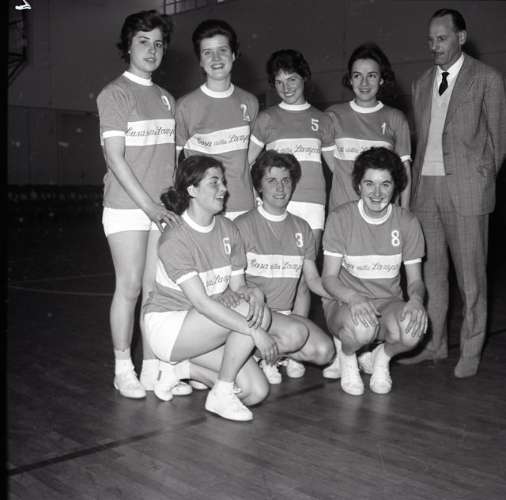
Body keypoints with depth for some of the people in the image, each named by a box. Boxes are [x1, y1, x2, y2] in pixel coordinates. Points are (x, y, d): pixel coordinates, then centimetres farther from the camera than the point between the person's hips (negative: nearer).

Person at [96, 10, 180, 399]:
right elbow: (115, 157, -10)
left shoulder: (167, 99, 14)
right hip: (127, 208, -5)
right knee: (130, 287, -2)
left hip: (164, 208, 5)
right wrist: (148, 206, -15)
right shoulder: (114, 94, -3)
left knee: (155, 288, 6)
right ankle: (123, 370, 12)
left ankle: (153, 368, 15)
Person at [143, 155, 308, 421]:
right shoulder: (175, 239, -20)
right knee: (255, 315, -27)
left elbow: (237, 286, 3)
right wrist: (256, 331, -33)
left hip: (209, 326, 7)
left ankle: (186, 368, 8)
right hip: (168, 325, -7)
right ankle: (221, 396, -13)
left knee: (256, 392, -9)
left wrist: (254, 292, -24)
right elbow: (201, 302, -28)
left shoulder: (228, 229, 3)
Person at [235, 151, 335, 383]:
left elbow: (313, 279, 15)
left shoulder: (301, 228, 14)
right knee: (300, 337, -29)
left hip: (284, 313, 5)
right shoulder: (243, 225, -2)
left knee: (324, 351, -19)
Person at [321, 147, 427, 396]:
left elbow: (415, 280, 3)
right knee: (362, 328, -37)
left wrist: (416, 299, -22)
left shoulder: (407, 222, 0)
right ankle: (347, 356, 2)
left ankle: (382, 356, 5)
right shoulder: (340, 218, -8)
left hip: (389, 302, 2)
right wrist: (354, 298, -30)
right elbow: (329, 277, -9)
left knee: (413, 331, -32)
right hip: (344, 302, -2)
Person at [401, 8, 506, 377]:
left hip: (465, 188, -5)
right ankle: (434, 343, 21)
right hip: (425, 187, 5)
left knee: (470, 274, 1)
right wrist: (417, 181, 6)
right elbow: (421, 138, 15)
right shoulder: (422, 84, 16)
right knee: (430, 271, 9)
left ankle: (470, 351, 13)